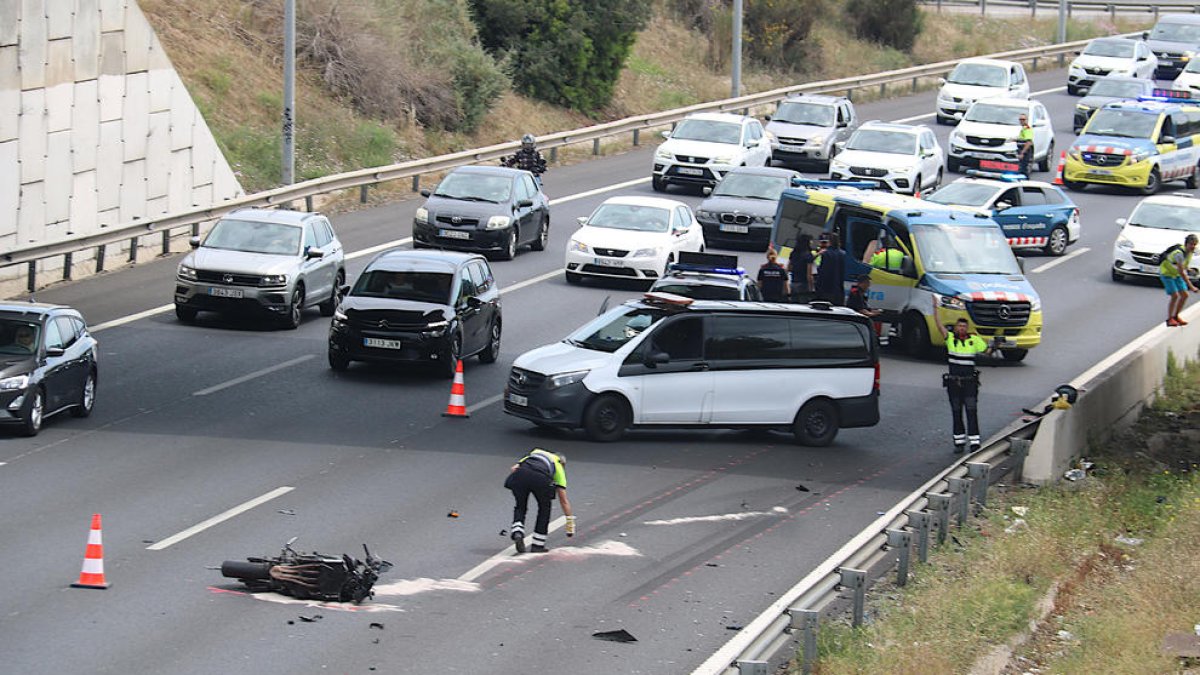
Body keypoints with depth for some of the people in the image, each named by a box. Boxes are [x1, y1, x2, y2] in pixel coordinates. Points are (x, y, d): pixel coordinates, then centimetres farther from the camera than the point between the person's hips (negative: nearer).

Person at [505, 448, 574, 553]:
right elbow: (564, 500, 32)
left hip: (520, 474, 2)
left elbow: (513, 469, 22)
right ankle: (538, 545, 24)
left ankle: (517, 533, 0)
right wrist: (570, 524, 38)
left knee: (520, 506, 24)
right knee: (544, 508, 24)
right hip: (540, 478, -2)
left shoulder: (533, 454, 42)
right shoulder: (558, 466, 34)